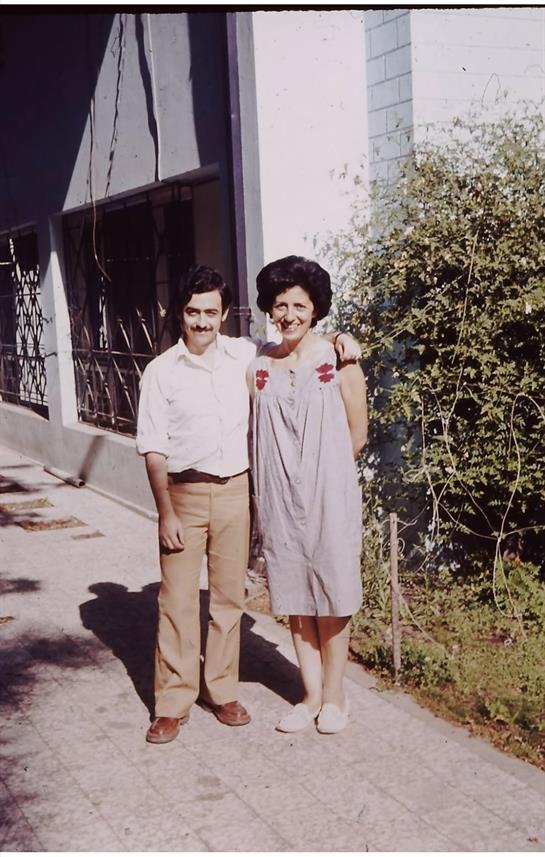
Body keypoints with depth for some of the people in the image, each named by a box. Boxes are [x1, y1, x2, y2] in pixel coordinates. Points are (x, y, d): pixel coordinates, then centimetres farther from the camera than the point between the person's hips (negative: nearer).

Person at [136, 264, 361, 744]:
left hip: (235, 491, 2)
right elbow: (153, 448, -4)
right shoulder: (162, 371, -4)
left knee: (229, 596, 10)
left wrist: (337, 339, -2)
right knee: (177, 600, 1)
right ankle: (173, 703, 12)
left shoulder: (246, 356, 3)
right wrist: (166, 512, -9)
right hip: (185, 493, -2)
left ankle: (222, 690, 25)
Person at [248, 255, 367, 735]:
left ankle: (334, 695, 22)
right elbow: (257, 438, 11)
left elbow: (357, 434, -1)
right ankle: (312, 695, 25)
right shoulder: (259, 368, 5)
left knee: (331, 598, 6)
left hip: (328, 496, -3)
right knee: (295, 599, 10)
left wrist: (322, 470, 6)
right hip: (279, 498, 3)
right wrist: (281, 473, 3)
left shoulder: (338, 359, -5)